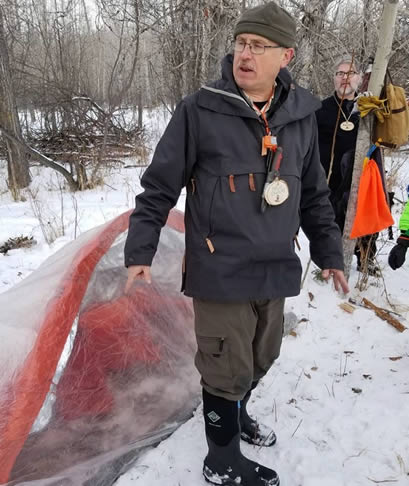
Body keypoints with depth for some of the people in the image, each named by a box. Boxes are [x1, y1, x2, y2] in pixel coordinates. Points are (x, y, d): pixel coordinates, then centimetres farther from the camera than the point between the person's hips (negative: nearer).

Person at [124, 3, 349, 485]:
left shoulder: (301, 115, 5)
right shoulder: (200, 110, -9)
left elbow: (314, 195, 14)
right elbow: (160, 185, -5)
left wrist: (328, 252, 16)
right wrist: (139, 251, -7)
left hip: (274, 270, 5)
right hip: (220, 272, -5)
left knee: (260, 360, 21)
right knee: (228, 370, 7)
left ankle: (234, 413, 50)